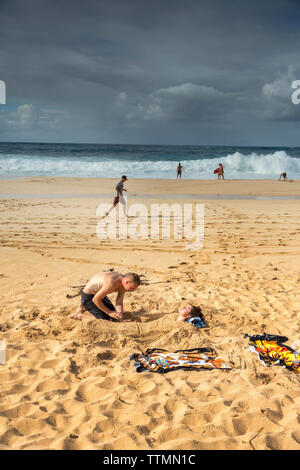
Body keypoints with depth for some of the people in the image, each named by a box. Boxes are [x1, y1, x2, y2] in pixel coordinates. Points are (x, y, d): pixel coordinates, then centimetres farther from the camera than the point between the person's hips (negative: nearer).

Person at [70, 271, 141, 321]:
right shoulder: (112, 284, -38)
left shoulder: (124, 282, -11)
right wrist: (109, 312, -20)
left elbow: (119, 303, -7)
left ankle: (85, 307, 27)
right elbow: (95, 299, -29)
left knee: (113, 314, 19)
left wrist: (121, 318, -21)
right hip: (88, 296, -9)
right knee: (104, 319, -16)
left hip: (98, 294, 9)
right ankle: (79, 315, -1)